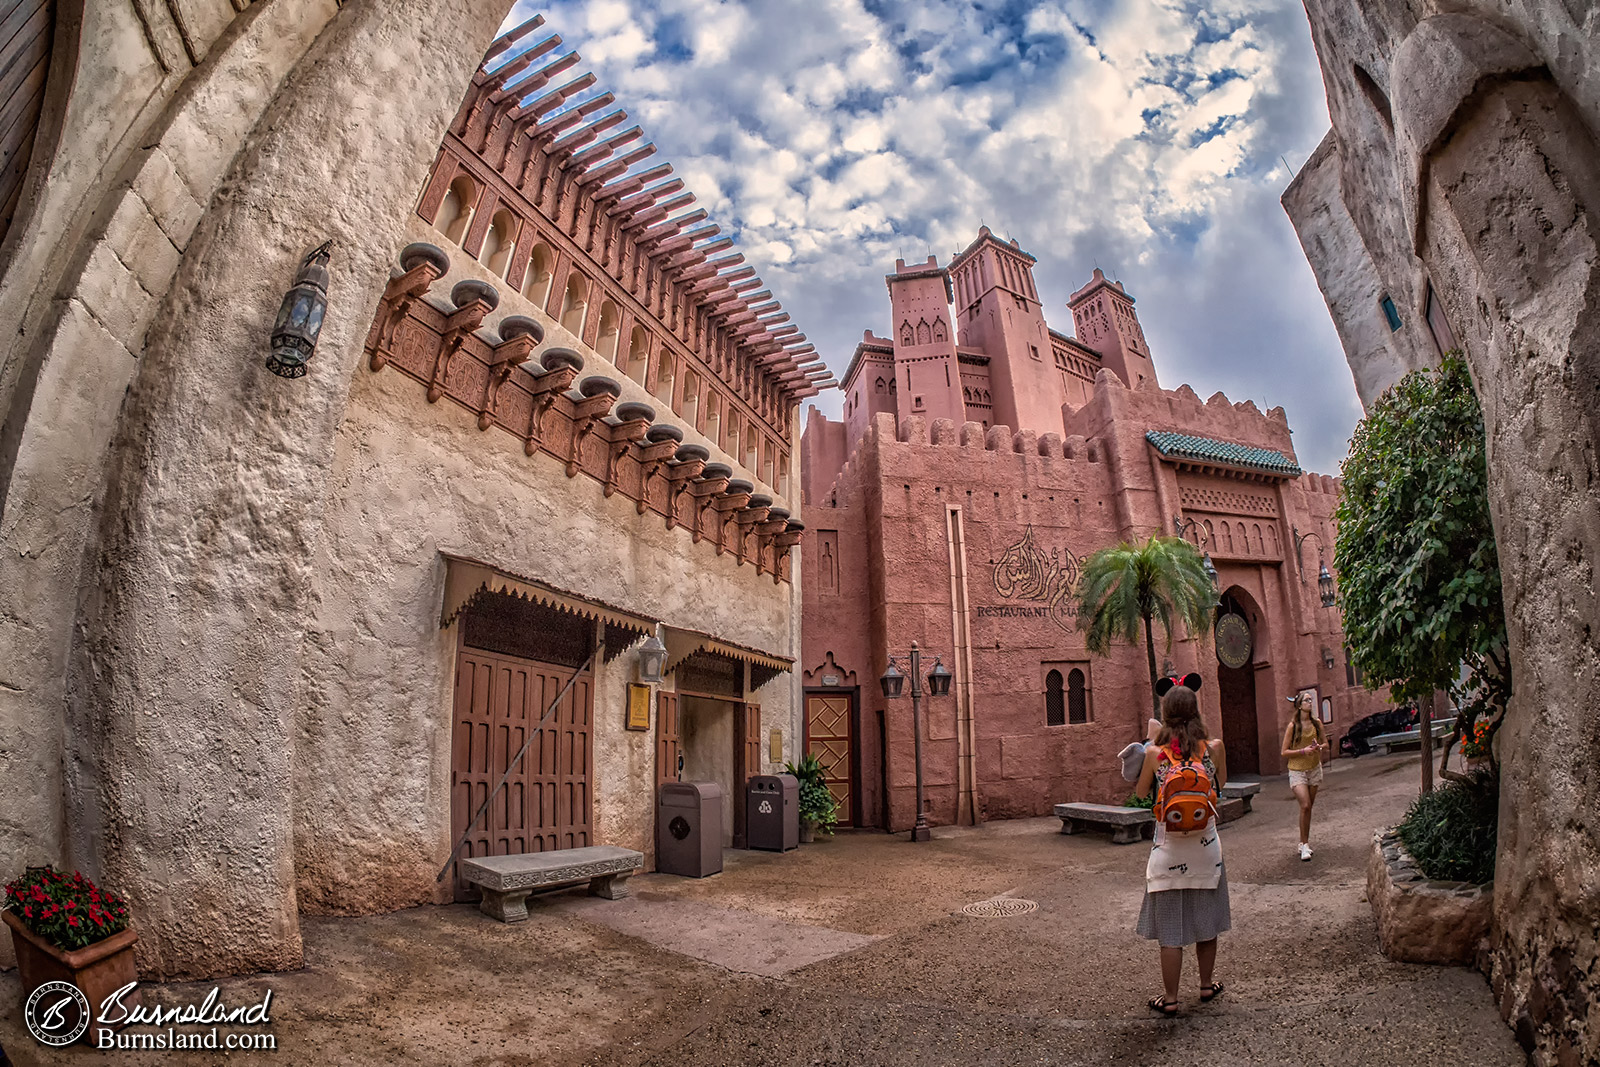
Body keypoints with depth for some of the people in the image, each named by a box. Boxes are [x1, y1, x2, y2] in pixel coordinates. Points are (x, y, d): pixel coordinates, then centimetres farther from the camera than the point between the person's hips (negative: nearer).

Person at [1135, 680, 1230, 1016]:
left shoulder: (1154, 754, -11)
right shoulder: (1214, 748, -8)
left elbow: (1140, 794, 3)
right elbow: (1220, 784, 11)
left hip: (1169, 847, -2)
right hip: (1205, 843, 2)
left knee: (1170, 927, 7)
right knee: (1205, 921, 20)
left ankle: (1170, 998, 15)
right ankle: (1206, 985, 35)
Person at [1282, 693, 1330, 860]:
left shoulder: (1316, 723, 2)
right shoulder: (1293, 726, -10)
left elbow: (1325, 743, 16)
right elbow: (1284, 752, -8)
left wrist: (1319, 747, -6)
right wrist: (1303, 751, -20)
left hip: (1314, 769, 4)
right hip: (1297, 771, -4)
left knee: (1308, 807, 9)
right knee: (1305, 806, -16)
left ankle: (1303, 842, 22)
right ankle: (1305, 845, -7)